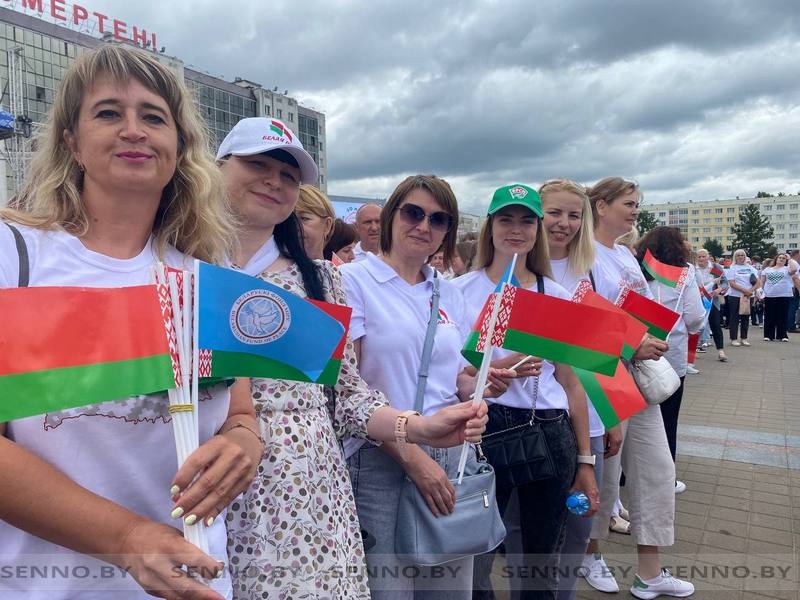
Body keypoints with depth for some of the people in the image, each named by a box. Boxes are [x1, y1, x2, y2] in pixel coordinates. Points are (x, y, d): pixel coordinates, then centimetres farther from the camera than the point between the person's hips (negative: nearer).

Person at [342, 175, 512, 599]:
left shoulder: (449, 294, 12)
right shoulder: (353, 279, -6)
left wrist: (483, 384, -6)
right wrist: (412, 457, -17)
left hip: (454, 459, 6)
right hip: (381, 461, -5)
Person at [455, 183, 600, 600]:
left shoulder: (557, 296, 8)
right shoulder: (460, 291, -1)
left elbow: (571, 383, 9)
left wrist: (585, 461, 8)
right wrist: (499, 369, -20)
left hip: (550, 435, 3)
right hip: (484, 430, -2)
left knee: (543, 565, 13)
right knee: (472, 565, 5)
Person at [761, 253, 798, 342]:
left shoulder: (787, 269, 6)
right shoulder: (767, 269, 13)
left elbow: (794, 270, -17)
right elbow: (762, 282, 14)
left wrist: (789, 259, -6)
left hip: (784, 296, -2)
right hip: (769, 296, 2)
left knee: (783, 316, 2)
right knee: (769, 316, 4)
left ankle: (782, 335, 9)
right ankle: (768, 335, 10)